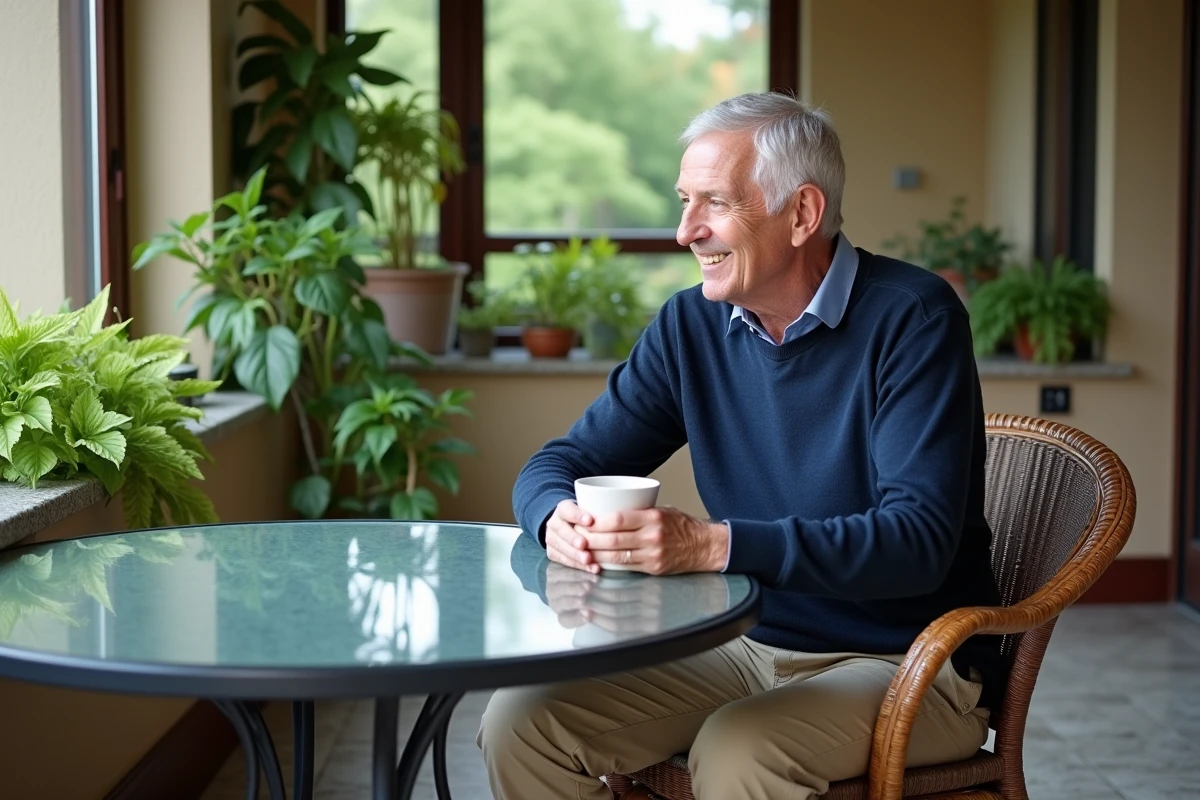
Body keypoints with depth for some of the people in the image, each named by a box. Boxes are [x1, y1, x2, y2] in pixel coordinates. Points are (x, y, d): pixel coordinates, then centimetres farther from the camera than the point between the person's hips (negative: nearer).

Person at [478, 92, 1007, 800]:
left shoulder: (911, 317, -14)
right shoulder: (691, 326, 3)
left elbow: (918, 540, -24)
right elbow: (560, 464, 6)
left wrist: (711, 544, -35)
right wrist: (561, 521, -20)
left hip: (912, 663, -5)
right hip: (749, 646, 5)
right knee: (521, 722, -12)